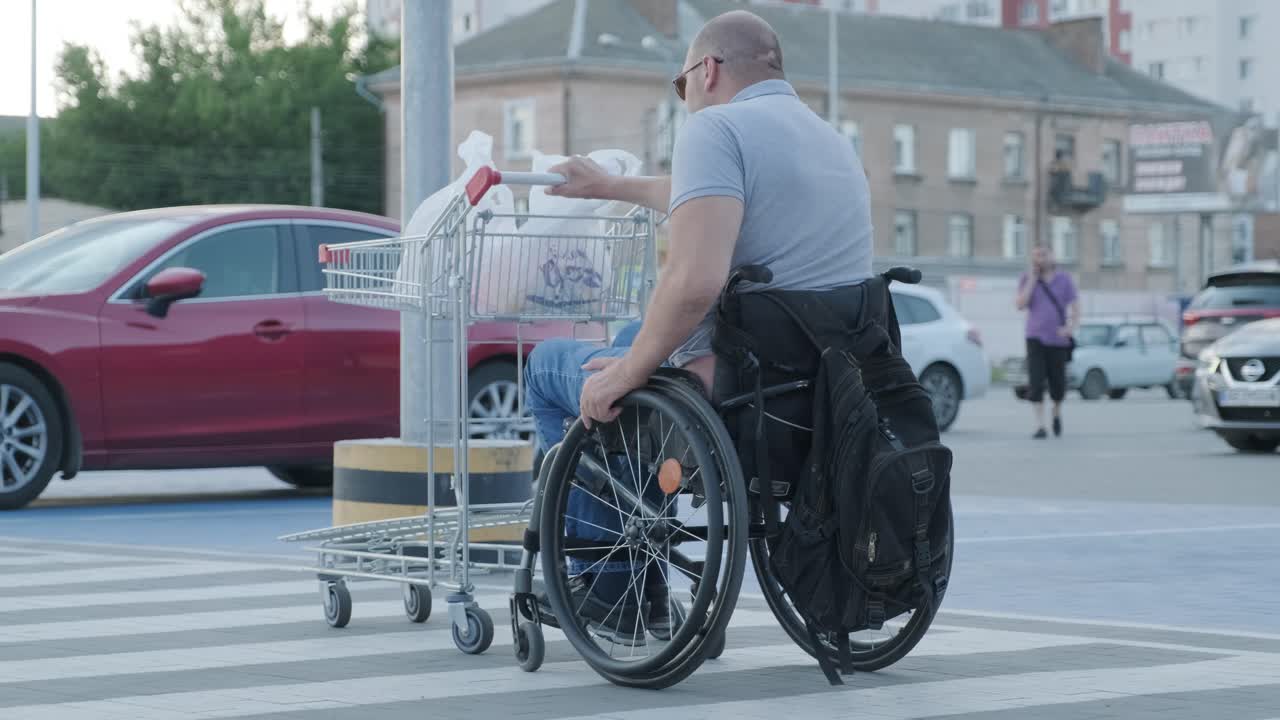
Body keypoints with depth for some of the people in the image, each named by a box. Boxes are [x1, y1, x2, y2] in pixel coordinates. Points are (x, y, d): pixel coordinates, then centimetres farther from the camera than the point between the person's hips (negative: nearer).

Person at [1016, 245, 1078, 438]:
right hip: (1035, 339, 0)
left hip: (1058, 340, 0)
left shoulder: (1065, 280, 0)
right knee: (1036, 383, -15)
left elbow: (1075, 309, -2)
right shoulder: (1027, 279, 1)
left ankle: (1057, 412, 37)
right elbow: (1021, 305, -12)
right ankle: (1039, 427, -13)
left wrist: (1071, 328, -22)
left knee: (1058, 385, 4)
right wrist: (1033, 278, -14)